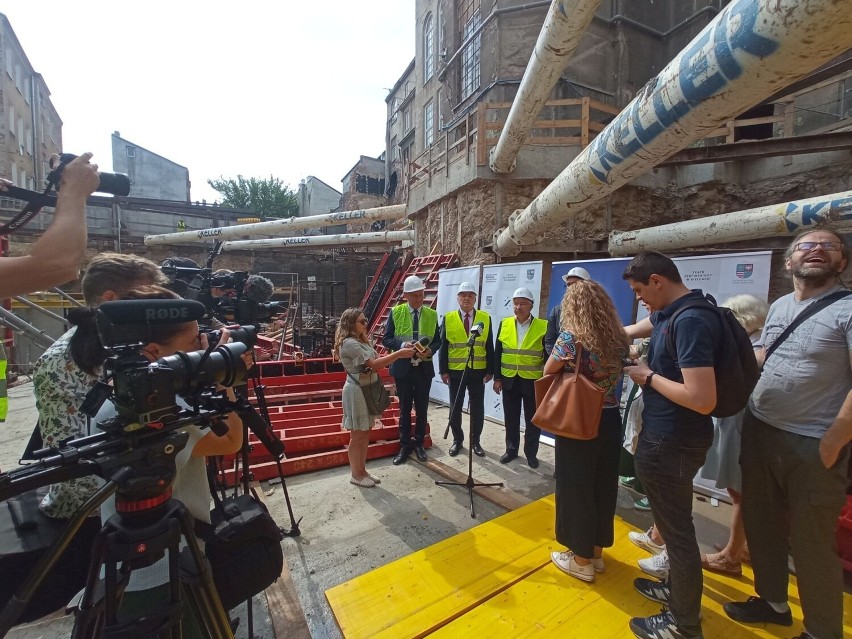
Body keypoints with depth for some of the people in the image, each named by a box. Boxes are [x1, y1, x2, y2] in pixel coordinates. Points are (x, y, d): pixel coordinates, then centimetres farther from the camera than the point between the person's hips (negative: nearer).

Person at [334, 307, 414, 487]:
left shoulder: (362, 341, 12)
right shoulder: (349, 343, -19)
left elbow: (379, 359, 6)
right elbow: (374, 364, -24)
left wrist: (402, 353, -6)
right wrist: (399, 353, -23)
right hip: (357, 391, -9)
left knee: (365, 433, 16)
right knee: (357, 435, 5)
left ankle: (362, 471, 29)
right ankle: (356, 475, 20)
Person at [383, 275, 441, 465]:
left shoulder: (432, 314, 2)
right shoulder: (395, 312, -4)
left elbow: (437, 340, 6)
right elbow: (386, 339, -5)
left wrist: (430, 350, -16)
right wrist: (402, 345, -24)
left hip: (424, 368, 2)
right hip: (402, 368, -1)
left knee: (422, 408, 12)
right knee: (404, 408, 11)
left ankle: (418, 444, 31)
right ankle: (404, 446, 27)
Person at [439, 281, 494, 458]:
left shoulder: (485, 318, 2)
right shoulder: (448, 318, 1)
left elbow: (489, 347, 3)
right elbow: (444, 346, 0)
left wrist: (490, 370, -1)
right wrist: (443, 370, -5)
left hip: (478, 371, 1)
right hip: (455, 371, 0)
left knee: (477, 408, 9)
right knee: (455, 408, 9)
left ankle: (475, 441, 26)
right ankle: (457, 440, 27)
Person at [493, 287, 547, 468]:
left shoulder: (543, 326, -6)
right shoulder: (505, 324, 2)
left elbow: (548, 355, -5)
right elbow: (498, 353, 4)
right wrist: (497, 378, 1)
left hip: (533, 381, -2)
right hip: (509, 380, 3)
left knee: (532, 420, 9)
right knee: (511, 418, 13)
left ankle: (531, 453, 27)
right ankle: (511, 450, 30)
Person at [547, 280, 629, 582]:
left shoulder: (570, 338, -19)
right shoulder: (618, 339, -1)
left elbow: (548, 372, -7)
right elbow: (613, 375, 12)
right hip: (610, 420, 6)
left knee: (575, 487, 10)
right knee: (603, 486, 19)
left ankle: (581, 560, 27)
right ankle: (596, 552, 38)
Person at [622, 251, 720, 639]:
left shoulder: (690, 321, -25)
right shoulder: (672, 313, 4)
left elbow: (703, 400, -31)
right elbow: (636, 329, 27)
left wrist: (648, 376, -19)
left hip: (672, 443, -10)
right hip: (668, 437, 10)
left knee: (676, 528, 8)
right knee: (673, 521, 24)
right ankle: (677, 587, 45)